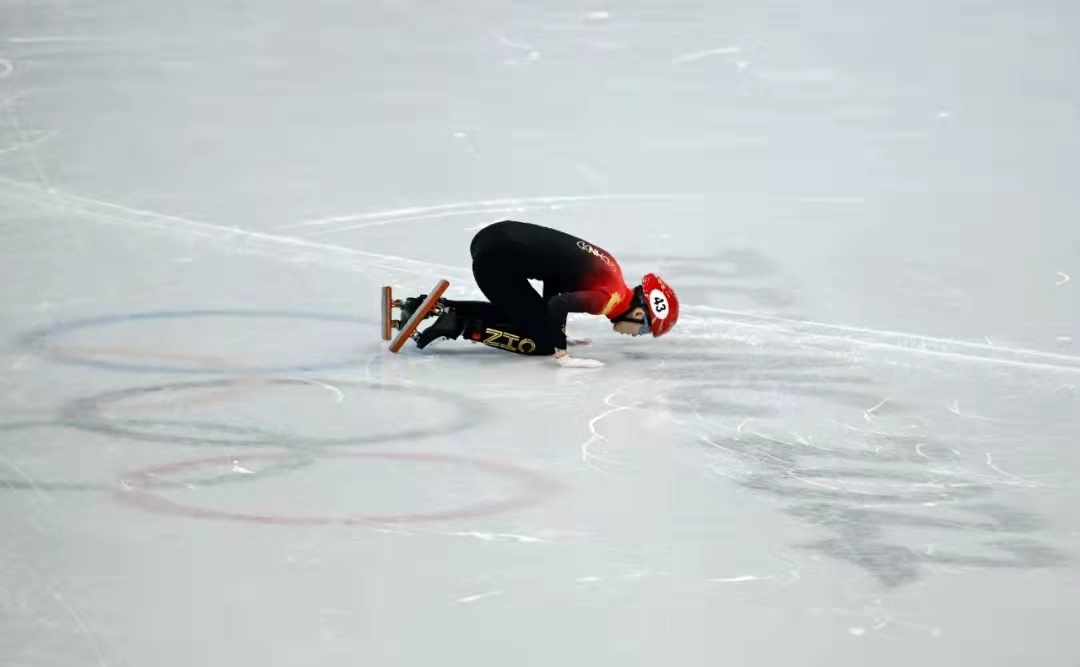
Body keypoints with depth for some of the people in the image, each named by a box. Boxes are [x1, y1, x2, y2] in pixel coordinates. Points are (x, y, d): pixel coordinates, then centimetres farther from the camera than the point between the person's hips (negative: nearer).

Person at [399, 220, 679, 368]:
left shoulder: (608, 270, 16)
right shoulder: (612, 296, -10)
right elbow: (559, 304, -23)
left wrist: (556, 331, 28)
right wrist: (562, 355, -18)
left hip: (501, 235, 9)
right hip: (498, 260, -9)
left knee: (525, 314, 26)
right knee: (541, 342, -1)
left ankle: (438, 306, 18)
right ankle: (460, 325, -5)